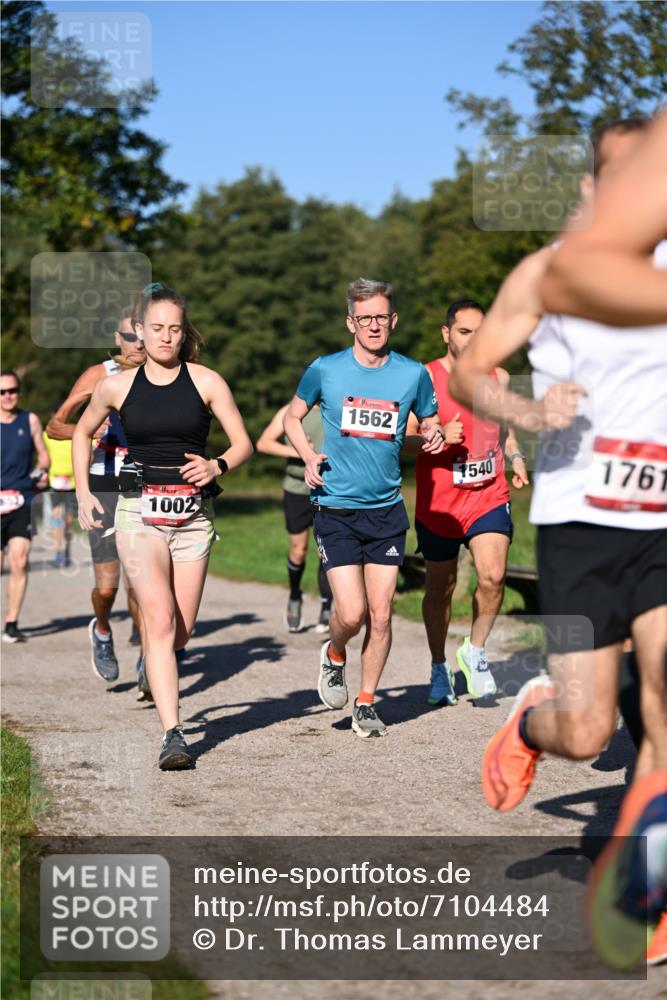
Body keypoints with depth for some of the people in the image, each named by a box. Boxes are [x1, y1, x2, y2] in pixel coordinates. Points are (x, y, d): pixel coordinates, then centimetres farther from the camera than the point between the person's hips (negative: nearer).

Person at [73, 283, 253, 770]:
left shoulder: (206, 381, 1)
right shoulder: (116, 386, 4)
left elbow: (244, 443, 3)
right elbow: (83, 432, 21)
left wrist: (217, 465, -17)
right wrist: (83, 492, 14)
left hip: (193, 515, 1)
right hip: (140, 513, -1)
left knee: (181, 630, 5)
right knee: (160, 619, -17)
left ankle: (155, 674, 42)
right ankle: (173, 735, -19)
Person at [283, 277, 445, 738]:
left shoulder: (413, 374, 2)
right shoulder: (325, 370, -2)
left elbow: (430, 424, 18)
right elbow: (293, 417, 13)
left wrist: (436, 437, -6)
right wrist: (309, 456, -5)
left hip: (387, 510, 2)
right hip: (335, 509, -2)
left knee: (380, 615, 1)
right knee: (351, 613, -10)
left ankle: (367, 702, 18)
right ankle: (334, 657, 24)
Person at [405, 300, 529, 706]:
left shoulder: (499, 378, 7)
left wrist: (516, 458, 5)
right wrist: (439, 438, -24)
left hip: (489, 496, 2)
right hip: (438, 502, -2)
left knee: (493, 576, -17)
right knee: (440, 588, 10)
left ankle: (475, 652, 7)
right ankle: (439, 669, 29)